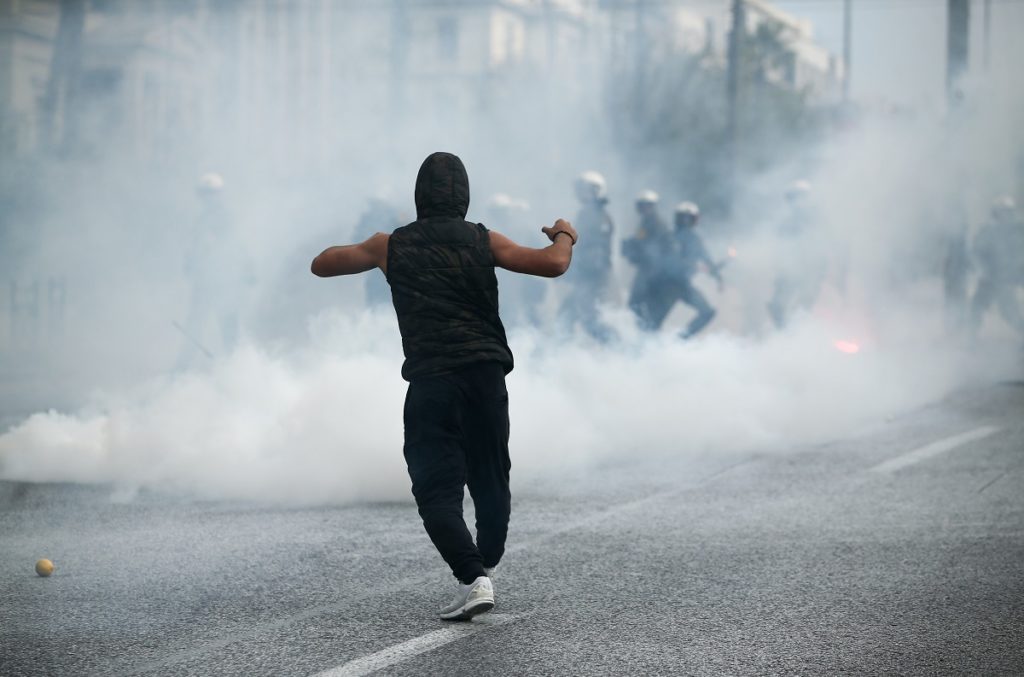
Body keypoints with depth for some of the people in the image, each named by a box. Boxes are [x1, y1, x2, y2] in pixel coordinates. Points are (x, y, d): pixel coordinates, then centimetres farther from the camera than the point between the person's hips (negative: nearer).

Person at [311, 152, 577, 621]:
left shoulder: (392, 246, 9)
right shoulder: (483, 241, 7)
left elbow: (321, 265, 20)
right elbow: (554, 265, -2)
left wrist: (358, 250, 39)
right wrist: (564, 237, 20)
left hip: (430, 380, -1)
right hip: (486, 371, 1)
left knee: (437, 489, -2)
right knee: (490, 479, 17)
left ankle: (472, 578, -19)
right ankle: (486, 568, 29)